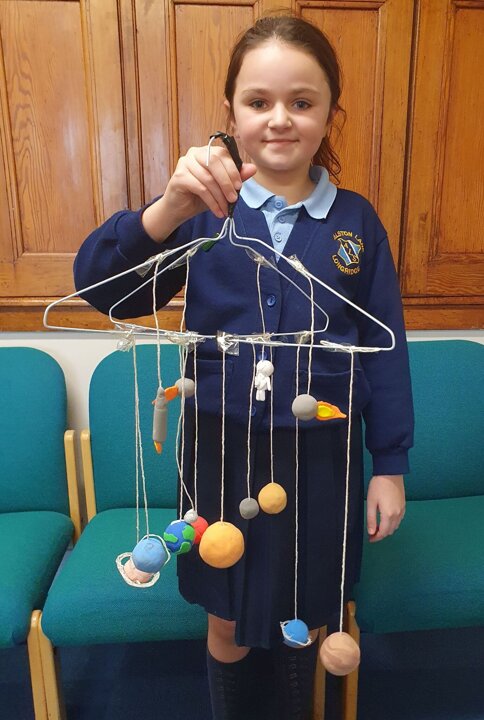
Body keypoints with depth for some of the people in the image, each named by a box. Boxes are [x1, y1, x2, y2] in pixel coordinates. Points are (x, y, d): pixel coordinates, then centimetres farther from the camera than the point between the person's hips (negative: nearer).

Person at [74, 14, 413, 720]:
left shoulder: (356, 221, -2)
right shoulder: (205, 211, -5)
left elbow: (383, 349, 0)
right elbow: (102, 288, -16)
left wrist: (390, 465, 1)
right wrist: (168, 210, -34)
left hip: (320, 455, 1)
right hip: (223, 450, 0)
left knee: (301, 623, 23)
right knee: (230, 626, 21)